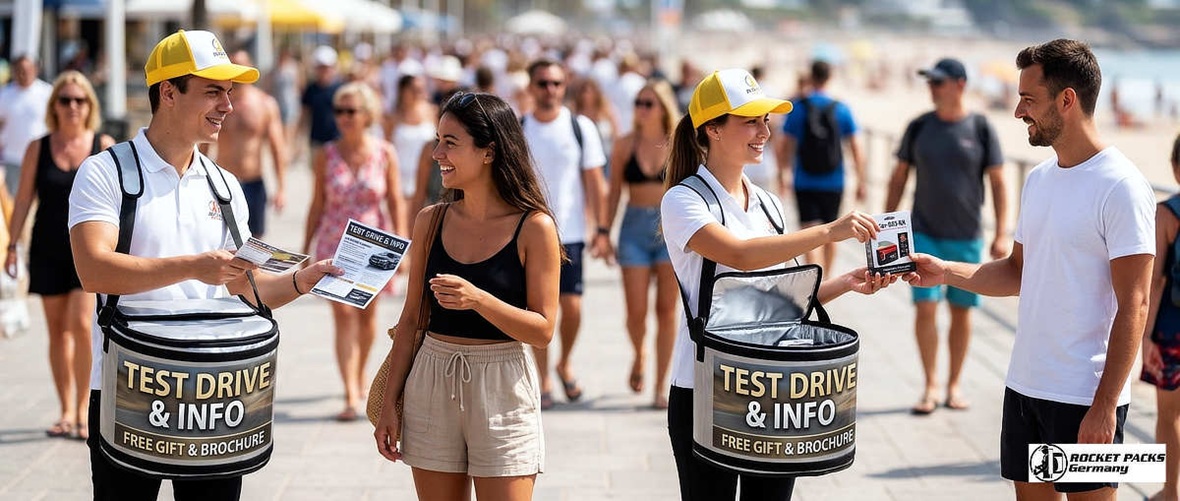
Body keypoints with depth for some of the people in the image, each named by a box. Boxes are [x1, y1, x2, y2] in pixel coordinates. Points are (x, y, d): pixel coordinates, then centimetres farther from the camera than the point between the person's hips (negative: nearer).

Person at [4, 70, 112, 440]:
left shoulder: (104, 147, 1)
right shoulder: (38, 149, 4)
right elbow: (23, 201, 6)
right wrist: (11, 245, 2)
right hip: (49, 251, 2)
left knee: (81, 323, -15)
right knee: (58, 331, 6)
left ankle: (83, 410, -4)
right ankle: (67, 412, 16)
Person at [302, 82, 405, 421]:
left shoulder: (385, 154, -2)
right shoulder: (326, 156, -1)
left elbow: (396, 203, 0)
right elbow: (317, 205, 4)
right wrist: (305, 251, 6)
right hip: (335, 243, -1)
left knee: (367, 316, 14)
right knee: (344, 316, -10)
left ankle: (360, 375, 38)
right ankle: (351, 396, -13)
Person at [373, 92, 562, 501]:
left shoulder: (534, 227, -8)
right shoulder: (431, 221, 4)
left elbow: (543, 330, -9)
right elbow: (411, 320, 9)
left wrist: (478, 299, -23)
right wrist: (390, 403, 7)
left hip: (502, 387, -4)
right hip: (431, 386, 4)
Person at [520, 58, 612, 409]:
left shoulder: (581, 127, 1)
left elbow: (595, 182, 3)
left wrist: (602, 229, -1)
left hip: (569, 232, 0)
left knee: (572, 305, -4)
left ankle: (564, 364, 22)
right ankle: (543, 380, 12)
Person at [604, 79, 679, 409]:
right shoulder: (625, 146, 3)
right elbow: (614, 192, 7)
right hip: (635, 227, 1)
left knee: (667, 310, 1)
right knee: (636, 311, -2)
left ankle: (661, 387, 9)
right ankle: (639, 355, 32)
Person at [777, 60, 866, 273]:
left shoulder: (797, 109, -5)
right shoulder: (841, 109, -1)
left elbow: (785, 146, -3)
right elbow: (855, 148, -1)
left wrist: (783, 174, 11)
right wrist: (861, 181, 5)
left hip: (805, 182, -2)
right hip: (833, 182, 2)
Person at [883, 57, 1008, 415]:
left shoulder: (980, 129, -3)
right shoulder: (919, 127, 2)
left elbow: (998, 182, 0)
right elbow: (898, 179, 9)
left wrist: (1002, 234, -5)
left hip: (967, 237, 0)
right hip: (925, 234, 0)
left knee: (961, 311, 7)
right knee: (925, 307, -9)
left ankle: (954, 385, 20)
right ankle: (931, 386, 1)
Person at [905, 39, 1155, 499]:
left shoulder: (1121, 187, -14)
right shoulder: (1038, 179, 10)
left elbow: (1133, 308, -16)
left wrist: (1104, 406, -19)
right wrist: (946, 272, 4)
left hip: (1087, 396, -7)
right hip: (1024, 386, 7)